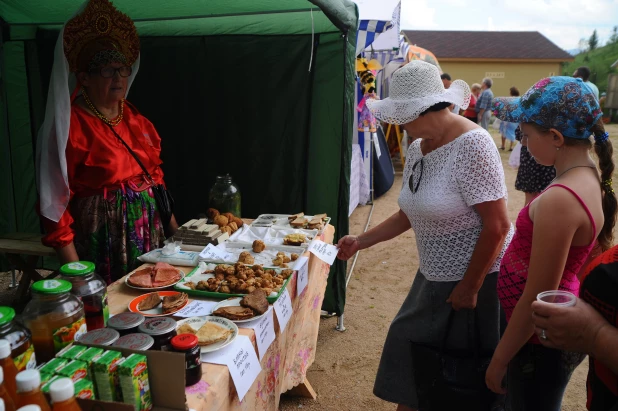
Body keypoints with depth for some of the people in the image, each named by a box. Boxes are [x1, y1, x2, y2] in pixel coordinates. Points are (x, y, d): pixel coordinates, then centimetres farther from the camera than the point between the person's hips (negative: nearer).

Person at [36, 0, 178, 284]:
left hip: (151, 237, 6)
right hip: (104, 245, -6)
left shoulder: (137, 121, 9)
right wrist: (75, 271, -17)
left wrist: (174, 229, 14)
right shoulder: (69, 127, -11)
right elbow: (55, 200, -13)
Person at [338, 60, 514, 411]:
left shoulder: (472, 145, -21)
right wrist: (361, 242, 10)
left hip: (478, 278, -8)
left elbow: (497, 226, -22)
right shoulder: (417, 148, 4)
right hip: (436, 276, 8)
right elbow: (412, 214, 13)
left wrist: (469, 288, -17)